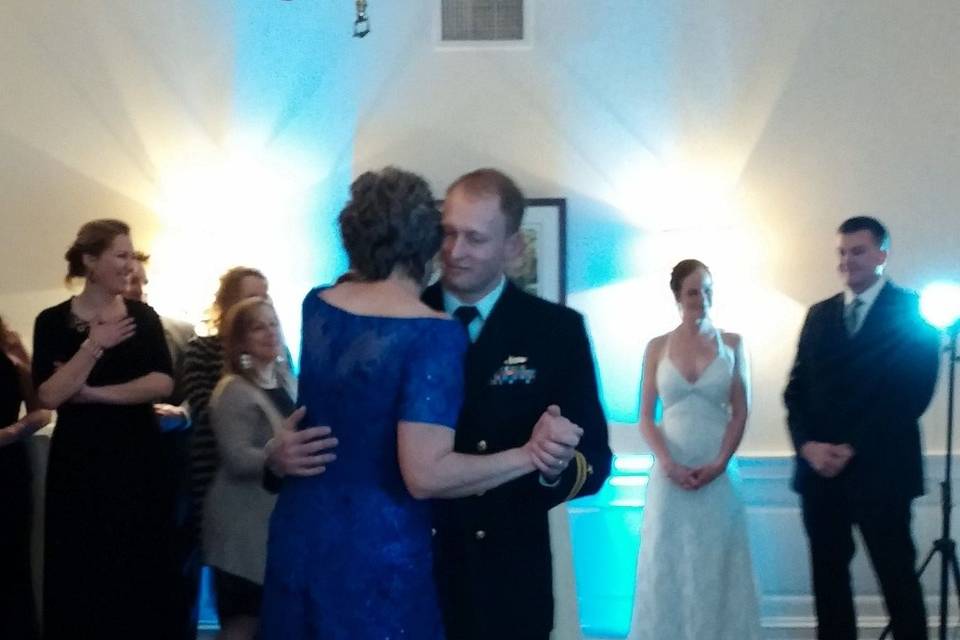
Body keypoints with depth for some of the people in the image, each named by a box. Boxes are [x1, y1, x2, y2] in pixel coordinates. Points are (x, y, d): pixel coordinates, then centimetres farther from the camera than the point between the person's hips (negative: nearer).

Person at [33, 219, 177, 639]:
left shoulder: (143, 317, 4)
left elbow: (163, 383, -9)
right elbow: (49, 397, -13)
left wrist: (92, 393, -13)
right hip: (79, 463, -2)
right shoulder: (53, 321, -1)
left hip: (138, 459, 2)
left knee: (139, 577, 7)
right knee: (79, 579, 4)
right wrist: (95, 345, -17)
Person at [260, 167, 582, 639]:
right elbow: (425, 475, -25)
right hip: (377, 555, -6)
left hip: (298, 537, 6)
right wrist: (530, 454, -17)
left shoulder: (317, 306, 0)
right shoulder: (434, 333, -19)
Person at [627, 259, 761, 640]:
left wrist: (719, 463, -10)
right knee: (669, 567, 4)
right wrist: (667, 464, -11)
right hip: (670, 473, 0)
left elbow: (740, 412, 2)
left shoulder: (732, 344, 4)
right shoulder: (657, 348, 5)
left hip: (719, 472, 0)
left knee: (717, 568, 4)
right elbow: (646, 417, 3)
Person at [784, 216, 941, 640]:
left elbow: (913, 392, -9)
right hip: (820, 470, 5)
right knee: (828, 576, 7)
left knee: (897, 579, 1)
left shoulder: (913, 310, 0)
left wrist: (854, 448, -14)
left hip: (880, 470, -4)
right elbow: (797, 388, 10)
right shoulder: (819, 314, 15)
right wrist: (808, 445, -8)